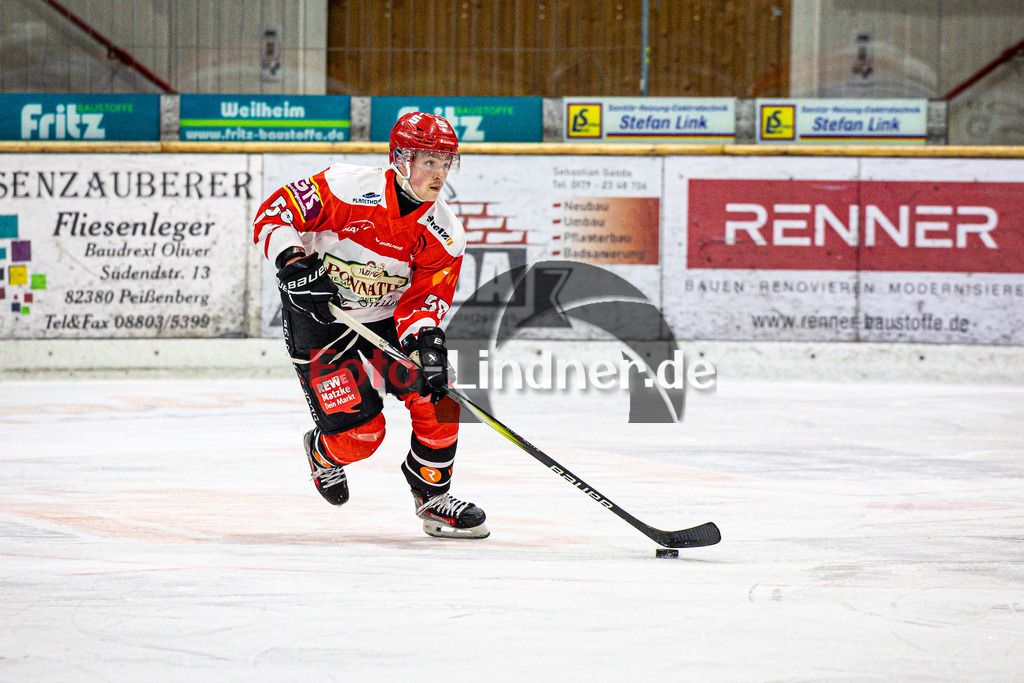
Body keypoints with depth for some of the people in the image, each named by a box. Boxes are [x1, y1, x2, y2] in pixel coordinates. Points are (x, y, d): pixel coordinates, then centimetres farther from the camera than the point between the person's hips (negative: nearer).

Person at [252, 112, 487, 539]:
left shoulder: (444, 236, -10)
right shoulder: (348, 188, -23)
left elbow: (424, 298, -13)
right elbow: (274, 212, -18)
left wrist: (426, 339, -34)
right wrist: (294, 262, -33)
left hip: (385, 321, 5)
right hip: (316, 317, -5)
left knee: (436, 397, -14)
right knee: (359, 432, -13)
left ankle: (432, 494, 8)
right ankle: (323, 452, 26)